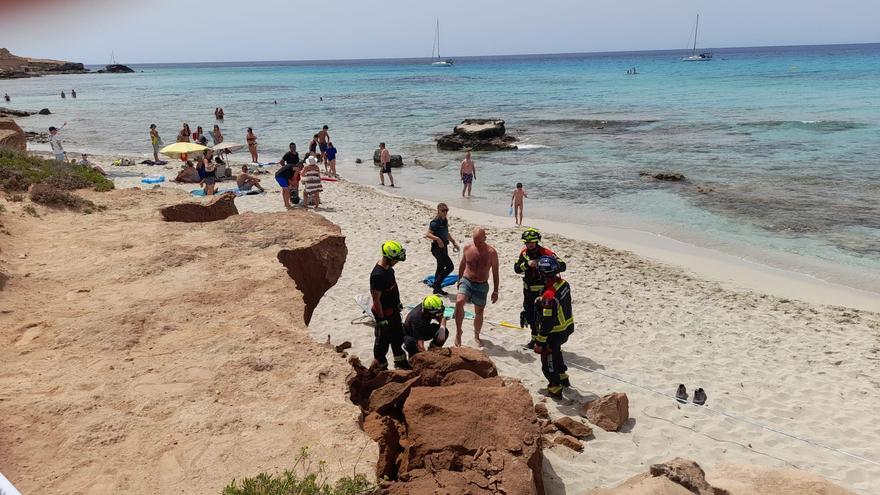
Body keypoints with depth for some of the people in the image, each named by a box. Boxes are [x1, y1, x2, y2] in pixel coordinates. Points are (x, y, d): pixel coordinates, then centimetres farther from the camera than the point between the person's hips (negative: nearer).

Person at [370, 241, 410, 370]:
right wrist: (381, 319, -21)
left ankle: (400, 362, 43)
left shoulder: (388, 267, -3)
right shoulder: (377, 275, -32)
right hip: (384, 312, -9)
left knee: (398, 336, 24)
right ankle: (379, 366, 27)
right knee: (383, 341, 8)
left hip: (393, 309, 10)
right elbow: (376, 299, -27)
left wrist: (397, 303, 21)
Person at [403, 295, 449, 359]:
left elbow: (442, 318, -5)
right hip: (409, 334, -6)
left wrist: (442, 328, -28)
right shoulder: (417, 318, -41)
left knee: (445, 332, -19)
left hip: (424, 329, 6)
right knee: (411, 343, -41)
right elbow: (420, 345, -46)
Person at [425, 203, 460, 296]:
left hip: (444, 247, 9)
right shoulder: (435, 222, -18)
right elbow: (428, 234, -27)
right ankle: (437, 284, -2)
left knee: (441, 267, 15)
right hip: (437, 247, -9)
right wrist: (437, 238, -41)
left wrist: (454, 242, 19)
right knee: (450, 266, -12)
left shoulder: (445, 221, 9)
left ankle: (437, 289, 26)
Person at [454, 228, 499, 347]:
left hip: (482, 286, 0)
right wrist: (459, 280, 19)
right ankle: (458, 332, -14)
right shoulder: (467, 248, -4)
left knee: (479, 313, 11)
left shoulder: (491, 252, -10)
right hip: (466, 282, 0)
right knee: (459, 302, -27)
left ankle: (476, 336, 36)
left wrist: (495, 291, -2)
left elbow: (495, 273, -3)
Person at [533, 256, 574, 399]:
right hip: (567, 327, 8)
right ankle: (563, 378, 51)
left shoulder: (549, 296, -35)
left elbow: (547, 322, -29)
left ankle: (555, 389, 29)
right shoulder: (564, 283, -9)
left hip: (554, 333, -8)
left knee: (548, 360, 14)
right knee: (556, 352, 32)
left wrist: (539, 342, -19)